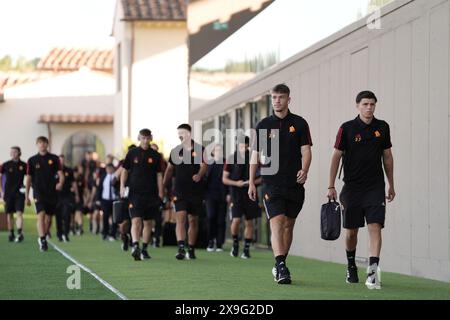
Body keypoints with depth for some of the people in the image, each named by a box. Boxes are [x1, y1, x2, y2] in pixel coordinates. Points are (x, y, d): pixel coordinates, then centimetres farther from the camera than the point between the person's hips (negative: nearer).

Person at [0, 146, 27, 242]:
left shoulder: (24, 165, 0)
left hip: (19, 193, -2)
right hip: (8, 194, 2)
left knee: (19, 213, -12)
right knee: (9, 214, 6)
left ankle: (19, 233, -17)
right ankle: (11, 234, 16)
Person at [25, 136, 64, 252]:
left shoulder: (54, 159, 5)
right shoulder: (32, 160, 5)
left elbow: (60, 173, 0)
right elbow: (28, 178, 9)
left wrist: (60, 183, -23)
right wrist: (26, 196, 7)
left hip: (52, 192, 2)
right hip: (39, 192, -2)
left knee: (48, 217, 8)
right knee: (41, 215, -18)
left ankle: (43, 238, 28)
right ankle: (42, 240, -22)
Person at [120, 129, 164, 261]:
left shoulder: (155, 155, 5)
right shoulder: (132, 153, 3)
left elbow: (159, 175, 7)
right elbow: (125, 171, 10)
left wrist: (160, 193, 2)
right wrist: (122, 186, -1)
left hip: (151, 194, 2)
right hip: (135, 193, -2)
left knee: (148, 222, 7)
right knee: (136, 220, -15)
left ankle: (144, 249, 17)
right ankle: (135, 246, -26)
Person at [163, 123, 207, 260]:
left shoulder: (199, 150, 0)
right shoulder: (175, 151, 7)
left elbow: (203, 165, -12)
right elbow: (170, 169, 16)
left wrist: (199, 175, -33)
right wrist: (164, 186, 14)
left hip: (196, 191, 0)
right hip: (180, 191, 0)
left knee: (193, 221, 9)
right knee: (181, 218, -14)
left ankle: (191, 250, 21)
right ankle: (181, 249, -22)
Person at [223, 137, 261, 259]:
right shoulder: (231, 159, 1)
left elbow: (262, 177, 7)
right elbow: (225, 179, 4)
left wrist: (252, 182, -12)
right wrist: (236, 183, -12)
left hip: (250, 195, 2)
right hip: (236, 195, -2)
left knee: (249, 222, 3)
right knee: (236, 220, -13)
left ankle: (246, 249, 14)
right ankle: (235, 243, 12)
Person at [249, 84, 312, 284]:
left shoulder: (299, 123, 4)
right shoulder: (263, 125, 6)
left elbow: (306, 150, -1)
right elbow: (256, 154, 9)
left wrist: (304, 170, -20)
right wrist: (251, 182, 5)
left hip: (295, 183, 1)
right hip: (272, 183, -1)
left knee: (288, 225, 9)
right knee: (277, 222, -15)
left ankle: (280, 266, 23)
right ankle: (281, 266, -24)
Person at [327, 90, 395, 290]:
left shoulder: (382, 127, 4)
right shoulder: (347, 128, -3)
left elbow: (387, 157, 13)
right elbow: (336, 157, 0)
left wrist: (391, 185, 14)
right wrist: (331, 186, -3)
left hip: (375, 187, 1)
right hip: (352, 187, -1)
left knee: (375, 226, -13)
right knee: (351, 230, 7)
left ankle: (373, 271, -19)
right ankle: (351, 266, 31)